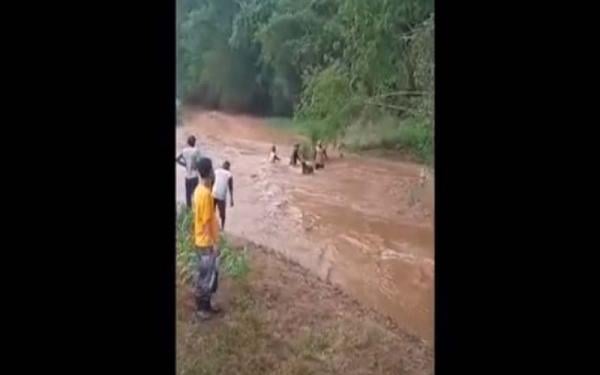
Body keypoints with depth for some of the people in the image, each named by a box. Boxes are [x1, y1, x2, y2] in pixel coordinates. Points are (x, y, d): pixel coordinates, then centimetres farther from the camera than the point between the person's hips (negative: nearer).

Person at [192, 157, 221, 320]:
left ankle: (206, 305, 32)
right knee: (205, 277, 5)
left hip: (204, 241, 9)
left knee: (210, 274, 19)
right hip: (206, 243, -9)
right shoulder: (205, 194, -25)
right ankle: (200, 309, 20)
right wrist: (213, 243, -17)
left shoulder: (200, 190, 5)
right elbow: (206, 222, -23)